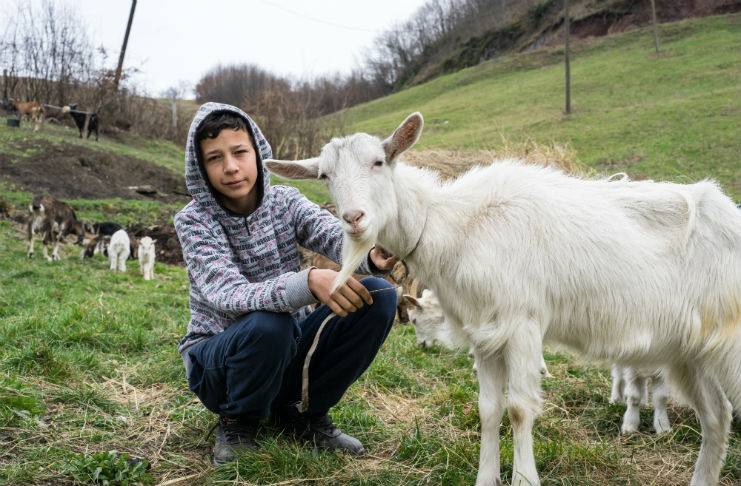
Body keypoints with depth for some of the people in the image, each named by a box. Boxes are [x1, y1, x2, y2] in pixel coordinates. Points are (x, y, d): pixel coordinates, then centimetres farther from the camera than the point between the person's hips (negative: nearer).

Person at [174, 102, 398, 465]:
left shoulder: (285, 201, -5)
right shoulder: (194, 220, -15)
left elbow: (337, 235, -25)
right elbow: (230, 296, -32)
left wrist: (372, 255, -50)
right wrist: (308, 282, -51)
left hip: (287, 350, 4)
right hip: (219, 358, -4)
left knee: (378, 295, -16)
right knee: (268, 323, -38)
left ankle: (303, 411, 0)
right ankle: (237, 422, -5)